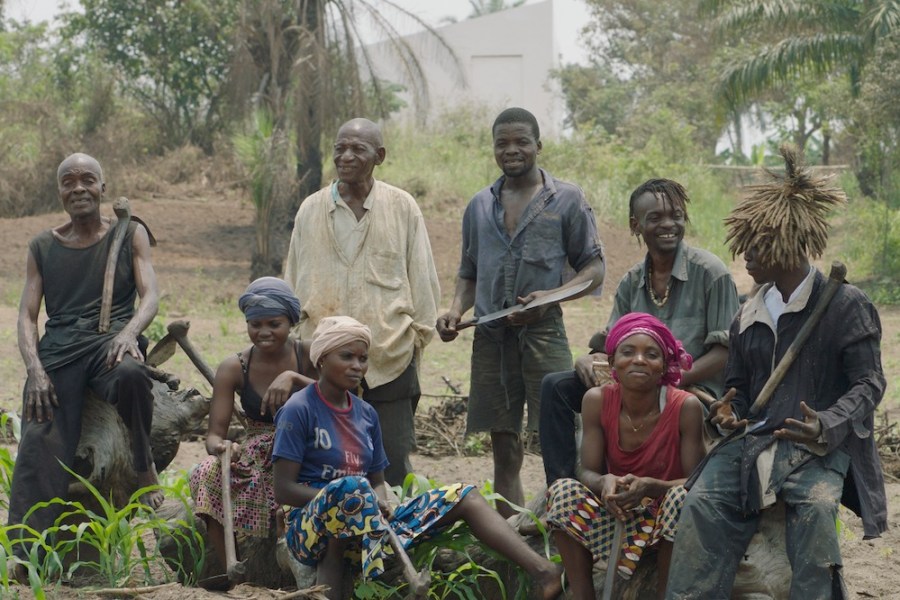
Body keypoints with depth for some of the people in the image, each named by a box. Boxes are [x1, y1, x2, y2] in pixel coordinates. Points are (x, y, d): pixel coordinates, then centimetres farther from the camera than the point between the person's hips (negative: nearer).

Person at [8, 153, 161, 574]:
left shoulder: (130, 235, 14)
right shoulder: (43, 247, 18)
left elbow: (150, 296, 2)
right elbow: (27, 315, 11)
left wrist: (129, 332, -21)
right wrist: (35, 369, -9)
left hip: (111, 341, -1)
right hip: (58, 349, 2)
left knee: (130, 374, -40)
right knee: (39, 447, -22)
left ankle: (143, 464, -13)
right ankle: (27, 558, -32)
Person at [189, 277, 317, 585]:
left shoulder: (308, 355, -3)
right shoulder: (234, 368, -1)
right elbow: (214, 434, -7)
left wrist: (294, 377, -29)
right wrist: (221, 447, -32)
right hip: (257, 460, 2)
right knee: (206, 475, -27)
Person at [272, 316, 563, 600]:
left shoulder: (366, 414, 12)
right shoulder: (299, 410, -7)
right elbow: (283, 489, -12)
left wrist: (378, 503, -9)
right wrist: (346, 499, -20)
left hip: (364, 524, 6)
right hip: (312, 528, -6)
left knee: (463, 497, -7)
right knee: (352, 487, -40)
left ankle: (542, 570, -27)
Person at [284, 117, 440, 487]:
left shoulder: (402, 207, 1)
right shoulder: (311, 210, 7)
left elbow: (423, 278, 6)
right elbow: (294, 281, 14)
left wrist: (418, 336, 5)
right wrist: (296, 335, 12)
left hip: (390, 356, -2)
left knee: (392, 463, 0)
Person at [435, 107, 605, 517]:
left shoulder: (566, 199, 4)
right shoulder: (480, 206, 16)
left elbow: (594, 269, 3)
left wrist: (551, 297, -14)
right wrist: (456, 311, 3)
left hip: (542, 331, -4)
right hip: (490, 336, 4)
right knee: (504, 451, 7)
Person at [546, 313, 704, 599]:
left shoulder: (686, 406, -18)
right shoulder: (597, 400, -10)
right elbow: (588, 471, -9)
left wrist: (650, 486, -36)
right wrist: (605, 482, -34)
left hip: (668, 518, -3)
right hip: (617, 512, 3)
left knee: (683, 496, -34)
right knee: (563, 491, -22)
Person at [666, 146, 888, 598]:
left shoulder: (845, 306, -1)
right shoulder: (748, 316, 16)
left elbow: (868, 384, -4)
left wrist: (826, 426, -23)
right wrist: (727, 414, 1)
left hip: (817, 446, -4)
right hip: (753, 439, 5)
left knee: (814, 507, -35)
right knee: (702, 502, -22)